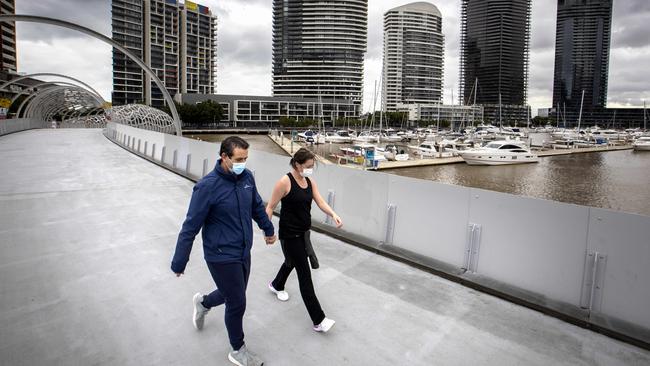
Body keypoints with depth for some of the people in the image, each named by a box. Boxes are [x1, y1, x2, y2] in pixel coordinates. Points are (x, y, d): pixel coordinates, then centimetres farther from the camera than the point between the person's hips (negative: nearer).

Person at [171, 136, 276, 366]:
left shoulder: (247, 177, -5)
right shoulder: (208, 186, -23)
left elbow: (257, 206, 13)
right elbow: (191, 227, -17)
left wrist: (268, 229, 24)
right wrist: (179, 262, -11)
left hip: (244, 252, 6)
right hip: (222, 257, -6)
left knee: (233, 294, 23)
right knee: (237, 304, 7)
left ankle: (203, 303, 54)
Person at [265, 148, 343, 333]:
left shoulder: (310, 182, 3)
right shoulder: (285, 182, -18)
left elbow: (320, 202, -7)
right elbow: (270, 207, -13)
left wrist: (334, 214, -24)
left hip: (303, 232, 8)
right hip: (290, 235, -8)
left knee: (292, 261, 30)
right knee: (305, 275, -6)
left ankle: (276, 285, 61)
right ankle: (318, 320, 1)